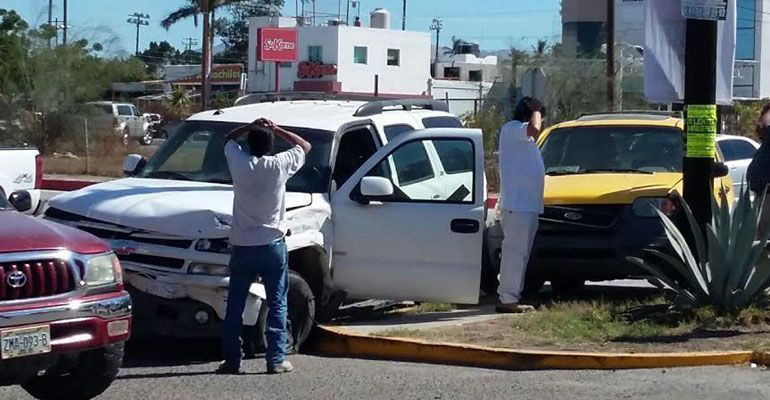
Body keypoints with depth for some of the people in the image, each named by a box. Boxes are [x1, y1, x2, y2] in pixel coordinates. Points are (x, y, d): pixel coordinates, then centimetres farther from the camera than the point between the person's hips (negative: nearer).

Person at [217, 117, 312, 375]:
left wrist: (251, 127, 10)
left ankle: (231, 360, 9)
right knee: (277, 304, 5)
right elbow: (304, 146, 11)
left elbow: (229, 139, 18)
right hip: (272, 245, -1)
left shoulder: (239, 163, -5)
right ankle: (276, 360, 0)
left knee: (235, 306, 8)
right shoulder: (280, 165, -8)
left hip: (241, 246, 1)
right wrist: (276, 129, 10)